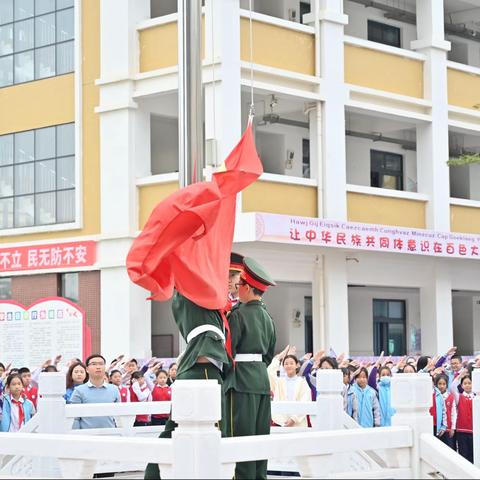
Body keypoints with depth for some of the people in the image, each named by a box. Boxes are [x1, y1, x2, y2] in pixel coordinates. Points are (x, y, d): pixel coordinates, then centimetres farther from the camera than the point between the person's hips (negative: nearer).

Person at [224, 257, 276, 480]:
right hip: (262, 378, 8)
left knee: (241, 436, -5)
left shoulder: (238, 315, -12)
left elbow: (228, 350, -12)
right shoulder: (267, 317, 11)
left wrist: (223, 376, -1)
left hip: (241, 380, -8)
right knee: (259, 435, 10)